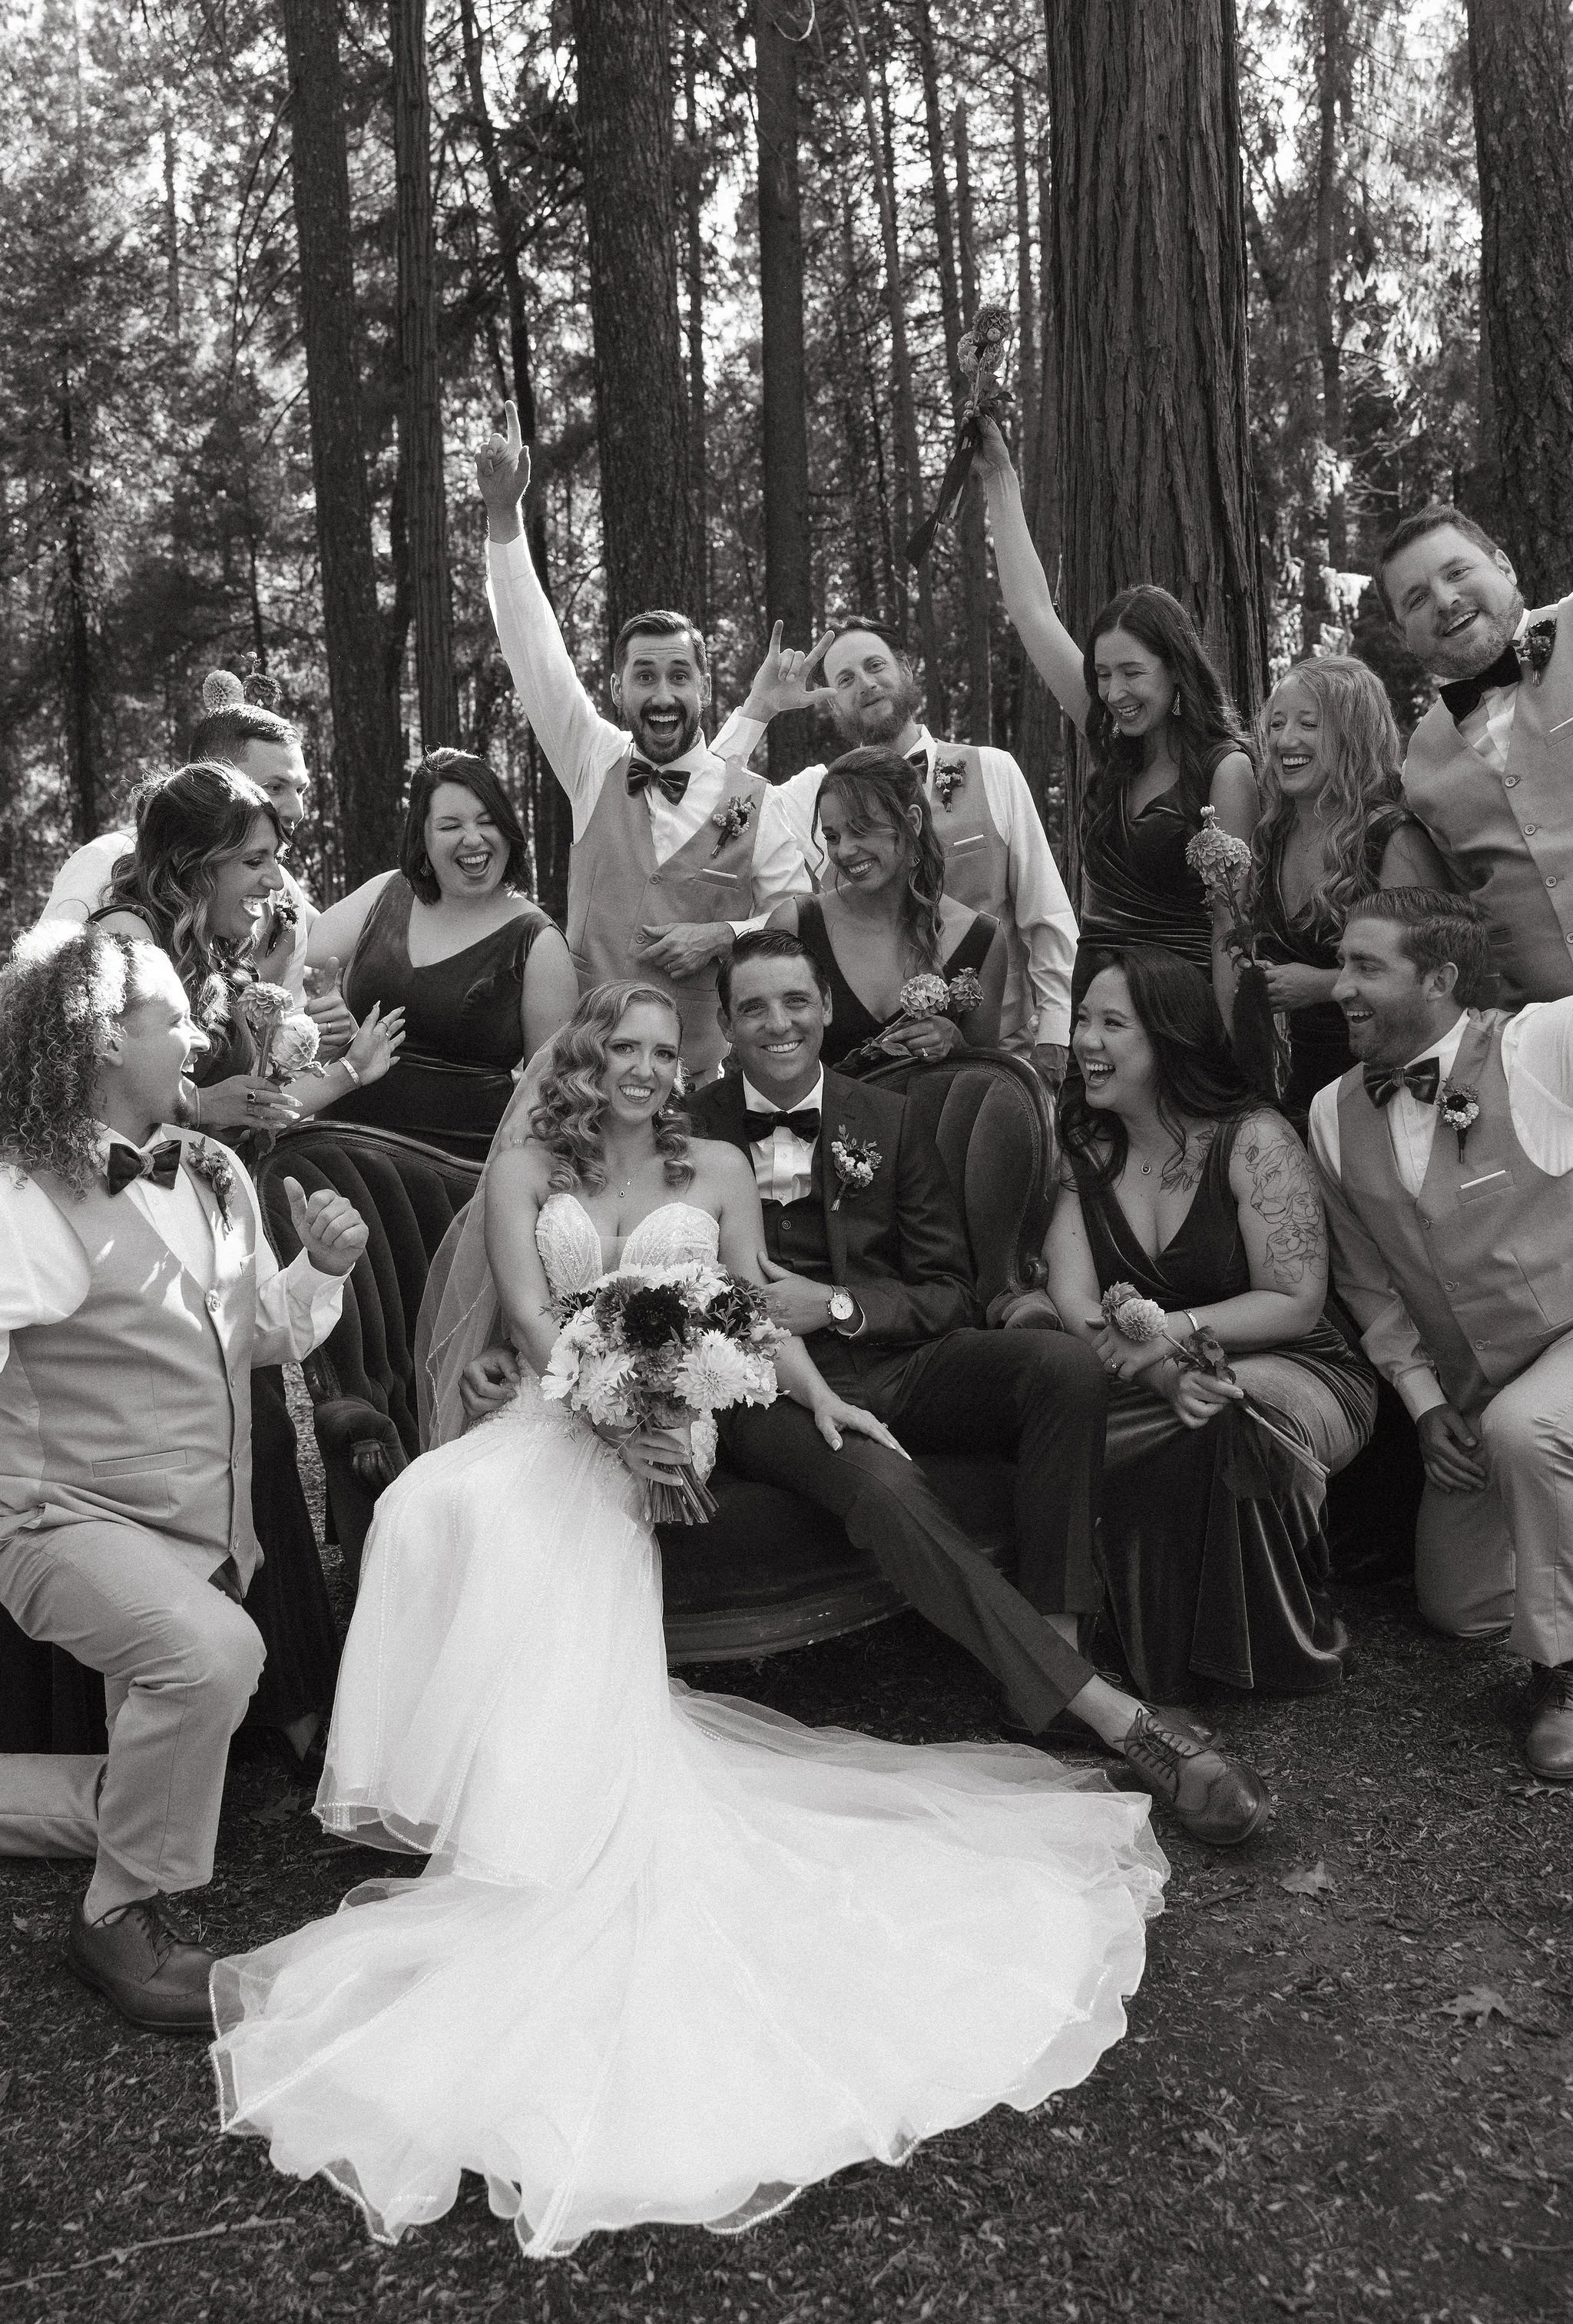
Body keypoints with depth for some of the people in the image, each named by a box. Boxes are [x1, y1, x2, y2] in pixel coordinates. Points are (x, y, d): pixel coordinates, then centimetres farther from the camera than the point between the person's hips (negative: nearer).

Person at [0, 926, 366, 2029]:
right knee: (212, 1648, -37)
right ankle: (125, 1918, -14)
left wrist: (320, 1269, -4)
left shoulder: (215, 1175, 5)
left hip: (210, 1534, 8)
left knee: (164, 1798, 17)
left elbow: (265, 1337, 13)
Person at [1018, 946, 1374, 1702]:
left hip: (1293, 1373, -4)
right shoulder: (1084, 1151, 1)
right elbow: (1076, 1301, -9)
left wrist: (1166, 1332, -22)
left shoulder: (1253, 1142, -12)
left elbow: (1295, 1303, -13)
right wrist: (1167, 1375, -27)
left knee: (1217, 1430, -38)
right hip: (1146, 1385, 4)